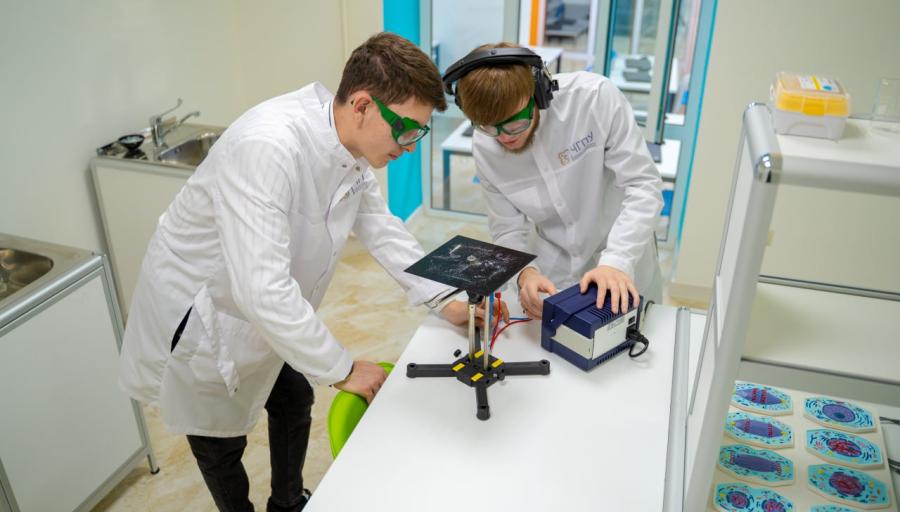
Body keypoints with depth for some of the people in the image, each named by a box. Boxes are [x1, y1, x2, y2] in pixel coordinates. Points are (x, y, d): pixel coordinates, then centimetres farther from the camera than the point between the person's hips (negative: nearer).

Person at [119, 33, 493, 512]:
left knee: (294, 404, 22)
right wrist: (343, 369, -29)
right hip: (200, 314, -7)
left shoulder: (351, 145, -12)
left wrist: (445, 301, -7)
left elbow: (380, 227, 1)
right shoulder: (268, 146, -38)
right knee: (222, 442, 12)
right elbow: (261, 288, -40)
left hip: (270, 310, 8)